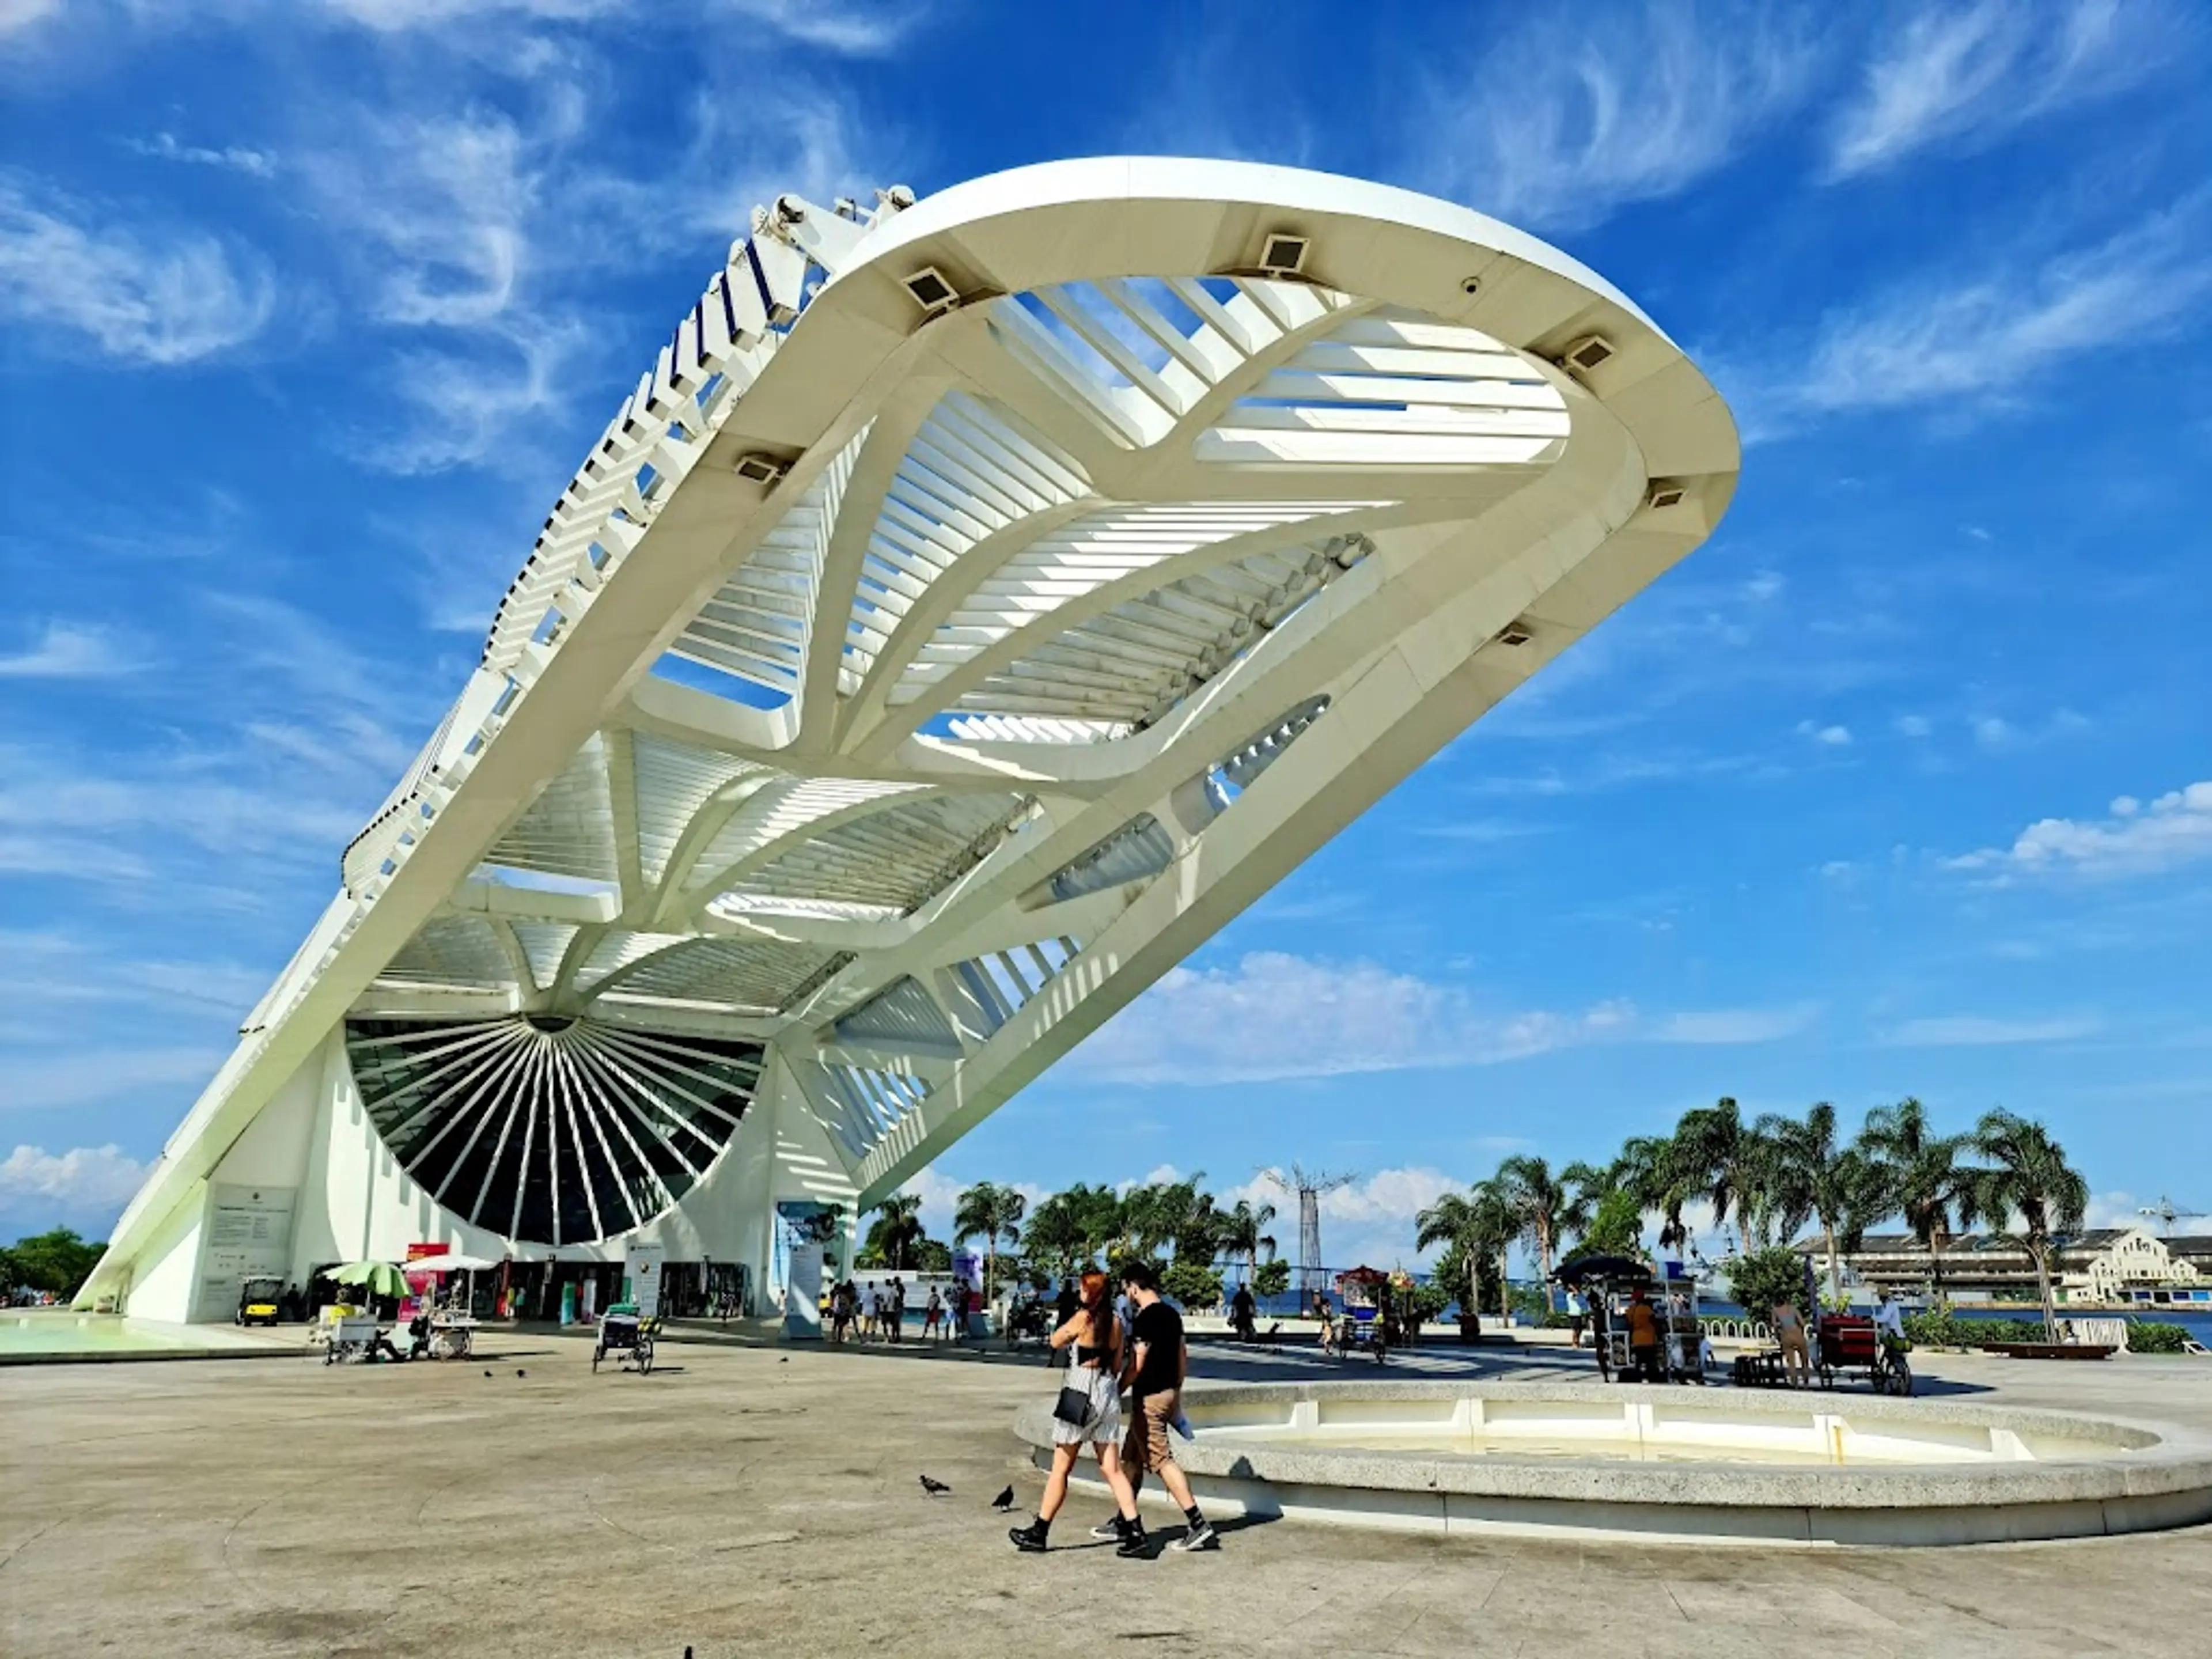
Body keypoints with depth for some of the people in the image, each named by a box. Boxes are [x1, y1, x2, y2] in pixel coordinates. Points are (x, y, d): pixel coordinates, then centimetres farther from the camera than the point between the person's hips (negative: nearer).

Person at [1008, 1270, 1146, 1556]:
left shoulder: (1082, 1319, -13)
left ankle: (1039, 1532, 15)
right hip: (1108, 1395, 5)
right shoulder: (1116, 1323, 4)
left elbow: (1055, 1342, 2)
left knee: (1061, 1468, 5)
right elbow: (1117, 1366, 11)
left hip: (1081, 1393, -5)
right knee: (1112, 1469, 7)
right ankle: (1135, 1531, -1)